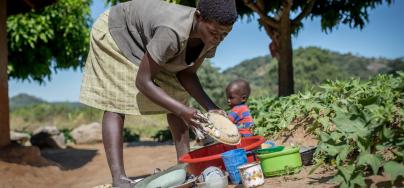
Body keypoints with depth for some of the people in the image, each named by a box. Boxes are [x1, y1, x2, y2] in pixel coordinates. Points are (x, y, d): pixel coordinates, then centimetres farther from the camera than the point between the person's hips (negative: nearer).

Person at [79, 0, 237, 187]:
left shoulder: (210, 36, -20)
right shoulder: (173, 33, -43)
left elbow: (186, 74, -9)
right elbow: (142, 81, -35)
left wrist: (211, 108, -22)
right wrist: (182, 110, -38)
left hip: (146, 40, 7)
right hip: (114, 32, -7)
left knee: (176, 97, -1)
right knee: (115, 103, -17)